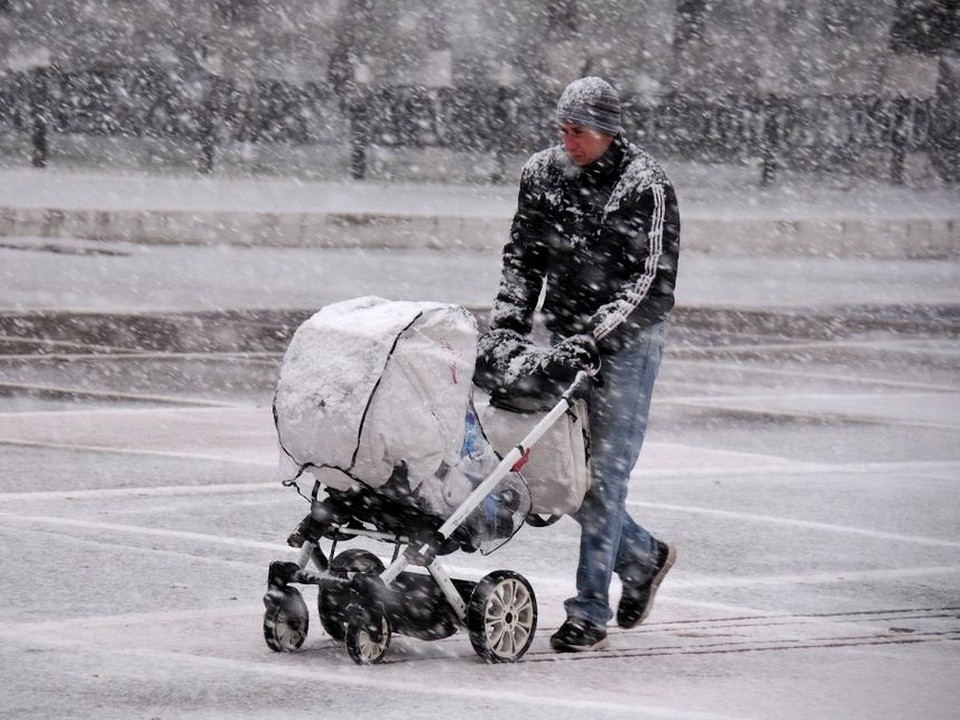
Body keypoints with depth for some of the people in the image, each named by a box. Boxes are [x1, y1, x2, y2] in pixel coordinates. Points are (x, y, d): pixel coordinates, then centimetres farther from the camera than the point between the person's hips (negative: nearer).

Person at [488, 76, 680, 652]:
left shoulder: (646, 186, -13)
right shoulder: (543, 174, 5)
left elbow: (653, 282, -16)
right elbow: (523, 255, 14)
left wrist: (597, 335, -23)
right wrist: (509, 319, 0)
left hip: (625, 343, -6)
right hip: (565, 339, 6)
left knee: (603, 471, -9)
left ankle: (591, 612, -4)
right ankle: (643, 557, 29)